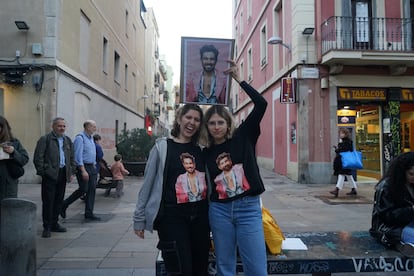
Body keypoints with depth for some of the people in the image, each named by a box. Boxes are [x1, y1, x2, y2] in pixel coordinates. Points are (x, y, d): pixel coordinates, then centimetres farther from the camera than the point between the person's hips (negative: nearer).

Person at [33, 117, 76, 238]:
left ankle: (54, 223, 23)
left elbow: (72, 158, 18)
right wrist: (42, 172, -10)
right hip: (50, 174, -6)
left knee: (59, 200, 11)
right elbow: (38, 158, -7)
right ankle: (47, 227, 8)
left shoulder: (68, 140, 15)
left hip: (63, 174, 6)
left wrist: (72, 172, 12)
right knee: (48, 201, -1)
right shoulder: (45, 139, -3)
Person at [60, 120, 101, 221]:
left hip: (91, 167, 8)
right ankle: (64, 205, 12)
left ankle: (89, 214, 7)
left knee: (92, 190, 3)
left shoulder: (91, 138, 16)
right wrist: (83, 171, -23)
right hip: (82, 167, -8)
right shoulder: (80, 138, -11)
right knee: (83, 189, -8)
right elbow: (78, 156, -18)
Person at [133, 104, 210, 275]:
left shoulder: (202, 149, 8)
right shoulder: (162, 147, -3)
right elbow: (147, 184, -1)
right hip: (171, 216, -4)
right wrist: (139, 219, -1)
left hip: (199, 216, 4)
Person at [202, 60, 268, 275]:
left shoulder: (243, 136, 0)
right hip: (219, 209, 3)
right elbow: (207, 181, 12)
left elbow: (261, 104, -10)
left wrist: (238, 79, -7)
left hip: (248, 208, -2)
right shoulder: (206, 152, 5)